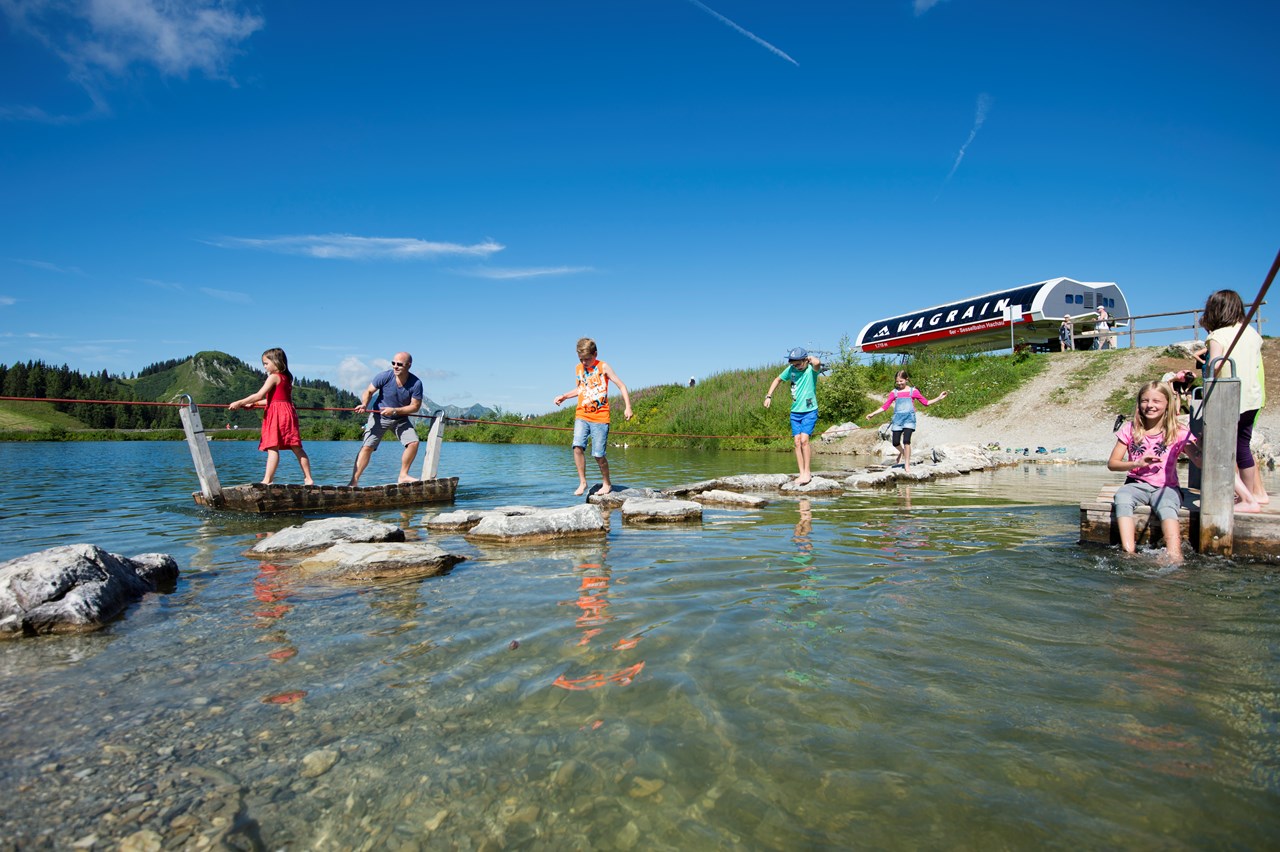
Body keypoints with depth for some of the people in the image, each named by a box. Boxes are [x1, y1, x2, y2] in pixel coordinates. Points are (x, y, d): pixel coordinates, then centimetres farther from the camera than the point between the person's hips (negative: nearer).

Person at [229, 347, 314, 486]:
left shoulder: (274, 377, -4)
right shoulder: (286, 377, 20)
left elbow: (259, 396, -10)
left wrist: (239, 403, -4)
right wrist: (253, 404, 29)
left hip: (277, 414, -8)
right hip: (288, 411, 8)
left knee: (272, 448, -11)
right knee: (297, 448, 7)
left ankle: (267, 480, -14)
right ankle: (308, 479, 6)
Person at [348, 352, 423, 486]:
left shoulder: (416, 383, -17)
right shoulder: (384, 376, -17)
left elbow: (415, 406, -15)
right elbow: (369, 392, -6)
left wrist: (394, 410, -25)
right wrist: (364, 404, -26)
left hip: (401, 418, 2)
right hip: (379, 417, -1)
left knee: (413, 442, -14)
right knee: (367, 447, -11)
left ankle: (403, 476, 0)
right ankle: (354, 481, -8)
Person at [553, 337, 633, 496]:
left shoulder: (603, 367, -2)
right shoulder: (579, 368, 12)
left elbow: (621, 386, -2)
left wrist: (628, 407, -10)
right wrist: (564, 396, 16)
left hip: (600, 417, -4)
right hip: (581, 416, 4)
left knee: (598, 454, -4)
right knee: (577, 446, -17)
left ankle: (607, 484, 17)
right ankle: (582, 482, -5)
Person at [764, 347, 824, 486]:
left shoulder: (811, 369, -11)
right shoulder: (791, 369, 2)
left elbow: (817, 362, -36)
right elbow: (778, 379, 18)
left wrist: (810, 358, -14)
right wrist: (768, 396, 10)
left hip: (810, 411, -5)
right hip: (795, 412, 5)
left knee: (804, 439, -16)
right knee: (797, 442, 0)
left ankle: (807, 472, -7)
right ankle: (802, 473, 2)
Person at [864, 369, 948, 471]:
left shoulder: (913, 391, 5)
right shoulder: (894, 392, 9)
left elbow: (926, 402, 11)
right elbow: (885, 406, 9)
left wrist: (939, 398, 3)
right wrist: (873, 413, 4)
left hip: (909, 418, -2)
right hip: (898, 418, 2)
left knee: (906, 440, -16)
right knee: (895, 442, -1)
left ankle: (907, 465, -6)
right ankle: (902, 453, 35)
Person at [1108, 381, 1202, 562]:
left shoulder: (1178, 433, 1)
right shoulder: (1130, 430, 5)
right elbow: (1112, 463, 2)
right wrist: (1137, 463, -15)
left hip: (1166, 487, -1)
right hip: (1137, 484, 1)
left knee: (1166, 507, -35)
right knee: (1121, 497, -33)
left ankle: (1174, 557, -46)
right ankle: (1129, 553, -43)